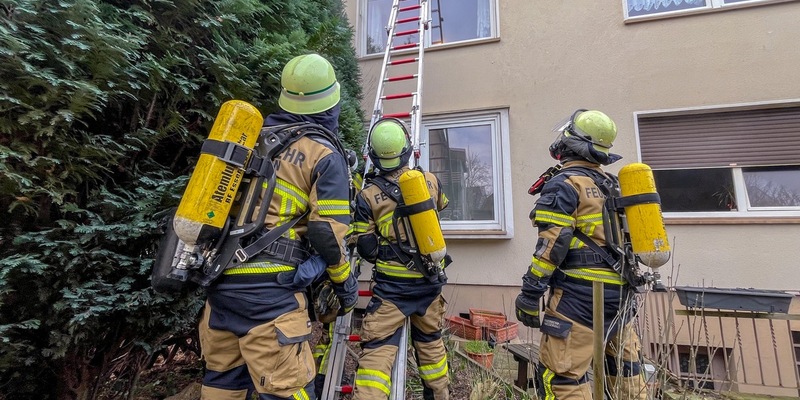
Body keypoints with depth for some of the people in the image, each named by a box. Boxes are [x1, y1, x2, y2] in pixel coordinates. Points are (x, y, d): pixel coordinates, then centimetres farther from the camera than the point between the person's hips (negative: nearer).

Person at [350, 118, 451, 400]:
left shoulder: (368, 195, -11)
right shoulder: (430, 181, -3)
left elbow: (366, 250, -6)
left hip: (392, 286, -4)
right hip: (431, 281, 4)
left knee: (376, 350, 4)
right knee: (430, 342, 23)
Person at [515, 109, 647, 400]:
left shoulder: (565, 184, -12)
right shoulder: (611, 185, 15)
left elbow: (552, 245, -18)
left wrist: (529, 295, -15)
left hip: (580, 294, -9)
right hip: (619, 291, 10)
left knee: (560, 376, -3)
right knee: (625, 368, 22)